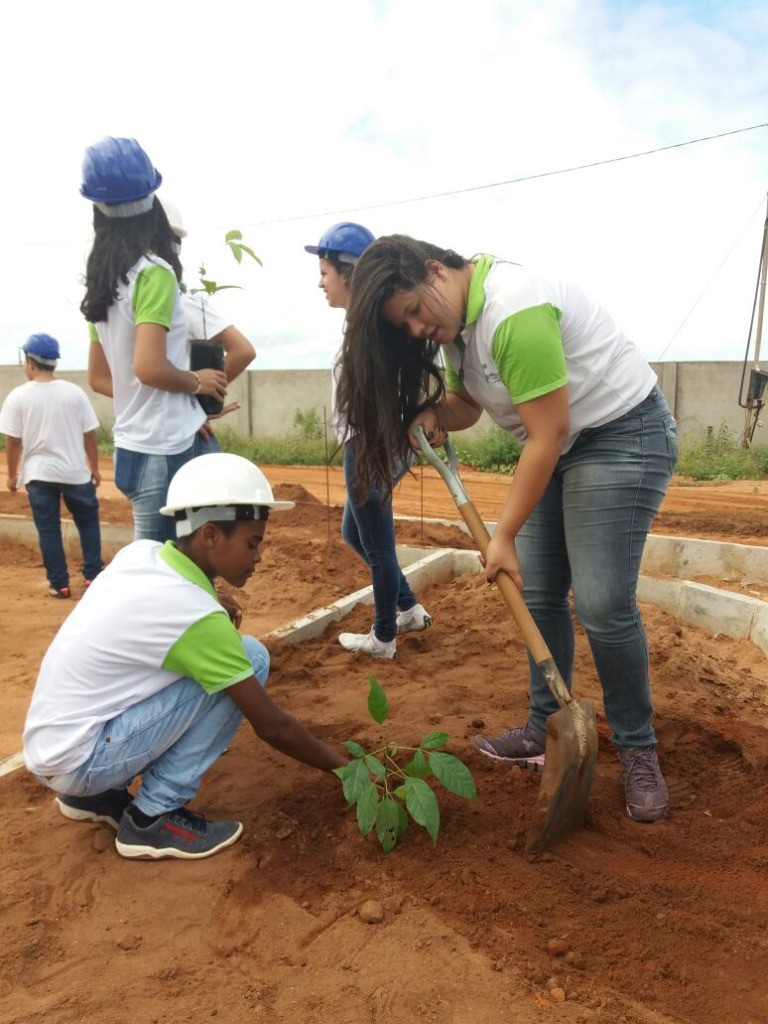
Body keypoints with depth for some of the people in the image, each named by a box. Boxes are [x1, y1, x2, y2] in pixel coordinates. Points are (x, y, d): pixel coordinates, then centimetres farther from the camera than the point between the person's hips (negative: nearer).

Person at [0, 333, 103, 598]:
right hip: (75, 471, 1)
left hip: (38, 474, 0)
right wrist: (94, 467, 10)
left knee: (48, 529, 8)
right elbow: (89, 435, -1)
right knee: (88, 522, 16)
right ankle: (93, 576, 16)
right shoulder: (75, 392, -3)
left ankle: (59, 584, 10)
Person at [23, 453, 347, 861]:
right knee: (251, 657, -14)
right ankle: (153, 816, -5)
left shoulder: (138, 552, -2)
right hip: (77, 760, -8)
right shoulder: (194, 614, -22)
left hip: (48, 746, 8)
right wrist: (347, 768, -1)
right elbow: (272, 726, -15)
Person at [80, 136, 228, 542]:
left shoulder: (102, 282, 11)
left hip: (131, 449, 8)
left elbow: (99, 377, 17)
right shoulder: (153, 271, -13)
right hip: (164, 452, -8)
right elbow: (149, 367, -25)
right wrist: (198, 382, -5)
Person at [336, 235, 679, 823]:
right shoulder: (457, 321, 3)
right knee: (537, 595, 5)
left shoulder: (513, 312, -28)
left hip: (622, 433, -9)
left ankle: (638, 750, 7)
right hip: (557, 444, 9)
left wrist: (504, 536, -21)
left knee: (602, 603, -13)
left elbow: (550, 433, -27)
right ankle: (547, 730, 19)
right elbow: (465, 406, 9)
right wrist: (433, 412, -15)